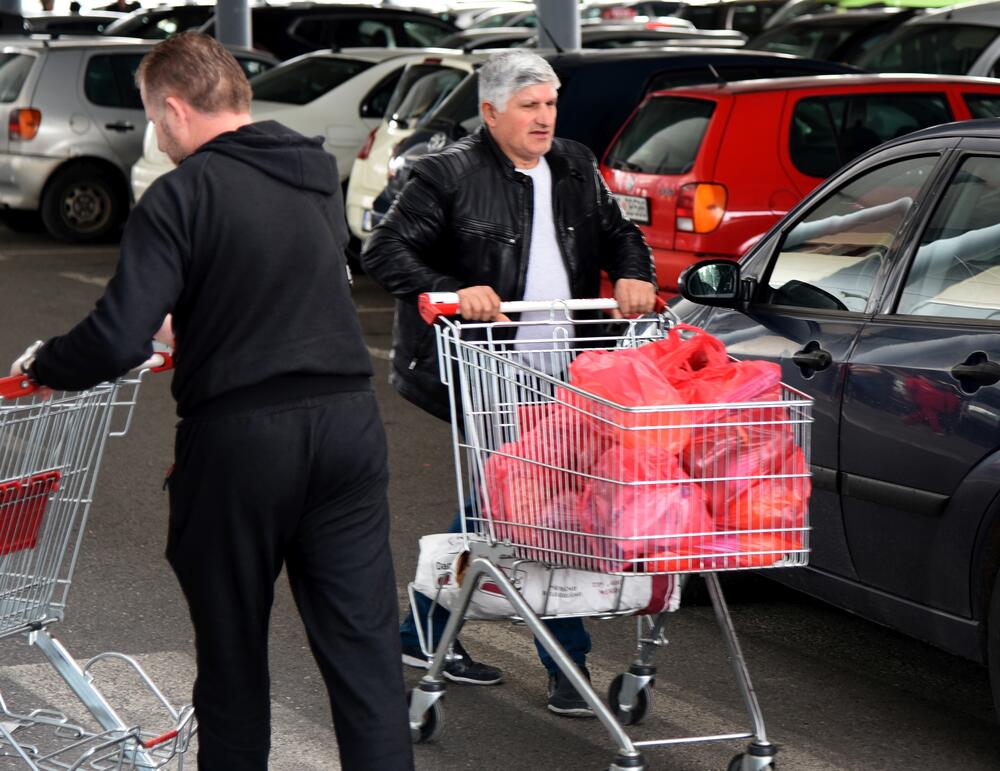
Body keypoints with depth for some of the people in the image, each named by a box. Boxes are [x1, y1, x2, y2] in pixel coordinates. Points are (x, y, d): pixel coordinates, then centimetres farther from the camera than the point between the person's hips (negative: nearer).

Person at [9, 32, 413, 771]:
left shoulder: (184, 193, -10)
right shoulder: (319, 176, 11)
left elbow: (118, 341, -17)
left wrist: (40, 364, 1)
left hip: (240, 435, -5)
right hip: (347, 420, 5)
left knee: (234, 654, 9)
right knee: (365, 646, 4)